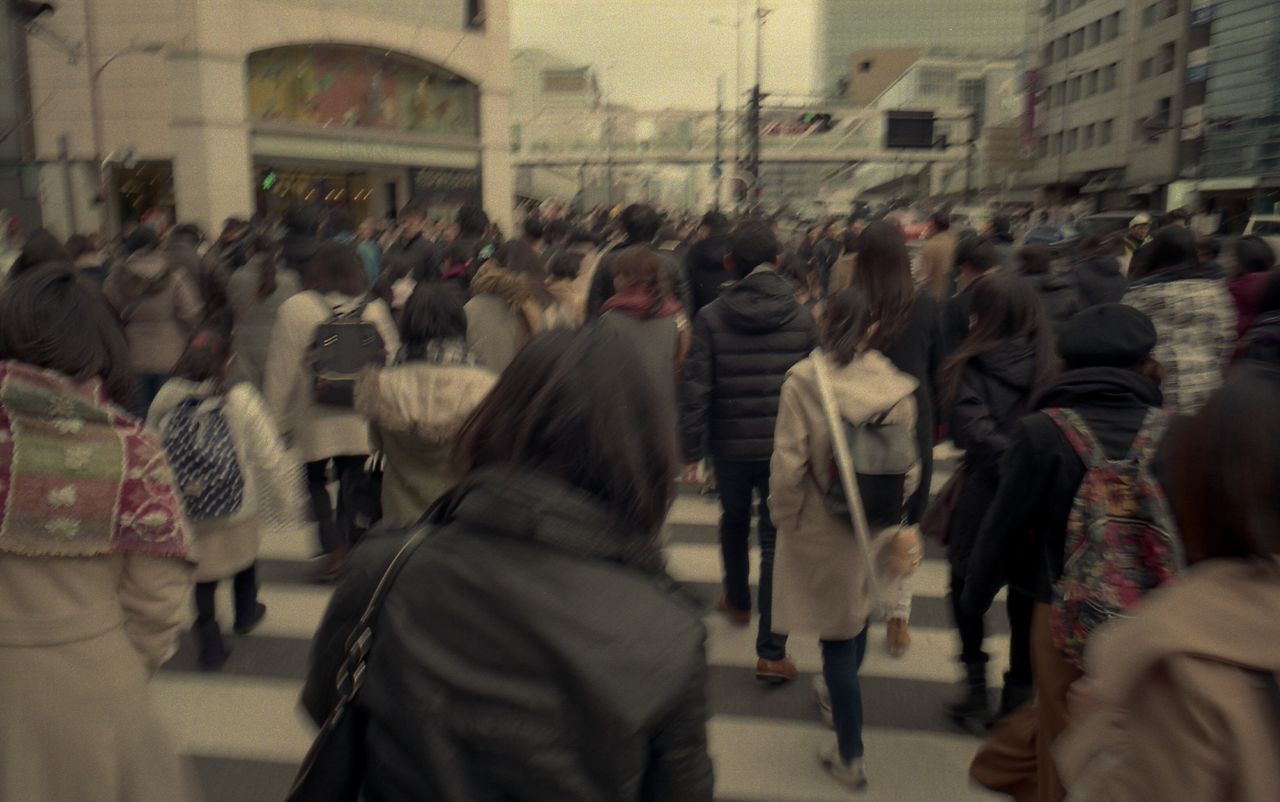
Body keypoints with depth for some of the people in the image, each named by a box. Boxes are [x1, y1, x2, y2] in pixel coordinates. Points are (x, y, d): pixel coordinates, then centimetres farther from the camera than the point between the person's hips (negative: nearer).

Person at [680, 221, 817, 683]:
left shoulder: (711, 318, -8)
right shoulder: (802, 317, -3)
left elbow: (696, 389, -10)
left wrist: (691, 450, -4)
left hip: (732, 445, 1)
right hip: (787, 447, 0)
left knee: (734, 524, 25)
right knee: (777, 541, 3)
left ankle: (737, 602, 47)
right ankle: (771, 652, 2)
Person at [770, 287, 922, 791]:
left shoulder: (803, 380, -17)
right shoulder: (897, 385, -6)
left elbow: (788, 462, -18)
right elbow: (910, 464, 0)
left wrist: (784, 516, -3)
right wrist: (891, 513, 14)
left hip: (822, 529, -4)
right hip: (876, 527, 4)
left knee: (837, 639, 6)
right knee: (857, 618, 26)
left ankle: (849, 757, 16)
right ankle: (839, 699, 50)